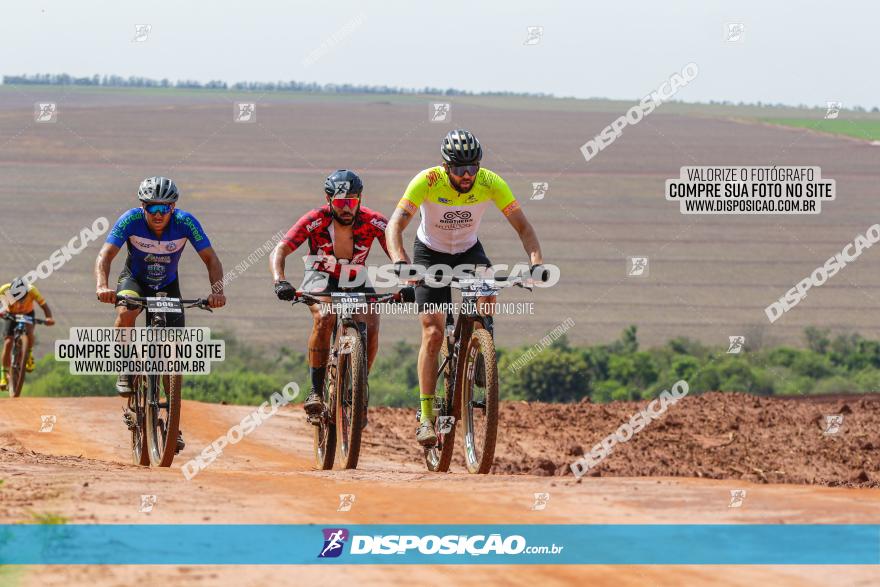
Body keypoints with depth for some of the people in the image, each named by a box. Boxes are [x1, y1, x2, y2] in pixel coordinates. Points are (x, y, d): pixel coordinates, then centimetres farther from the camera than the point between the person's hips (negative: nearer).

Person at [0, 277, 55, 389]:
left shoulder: (32, 290, -34)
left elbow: (44, 305, -31)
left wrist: (49, 318, -50)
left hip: (27, 314, -1)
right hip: (11, 314, 1)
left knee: (28, 332, -30)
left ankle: (29, 355, -1)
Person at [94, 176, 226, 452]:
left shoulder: (185, 222, -27)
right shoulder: (131, 220, -29)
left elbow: (211, 259, -26)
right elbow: (105, 255, -34)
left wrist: (217, 290, -44)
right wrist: (102, 286, -53)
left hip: (168, 285, 1)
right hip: (135, 279, -1)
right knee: (126, 313, -36)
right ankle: (126, 370, -13)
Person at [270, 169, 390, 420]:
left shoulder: (374, 221, -22)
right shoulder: (315, 220, -24)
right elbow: (279, 252, -28)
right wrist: (280, 282, -48)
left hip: (357, 282, 1)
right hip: (321, 279, -1)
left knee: (370, 327, -25)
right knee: (324, 318, -33)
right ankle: (315, 392, -26)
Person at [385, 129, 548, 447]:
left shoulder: (491, 183, -24)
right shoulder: (427, 181, -30)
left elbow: (522, 226, -22)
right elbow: (395, 224, -37)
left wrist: (537, 262, -39)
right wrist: (400, 262, -55)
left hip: (468, 250, 2)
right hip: (430, 254, -2)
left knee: (487, 291, -30)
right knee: (433, 333, -13)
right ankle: (426, 417, -9)